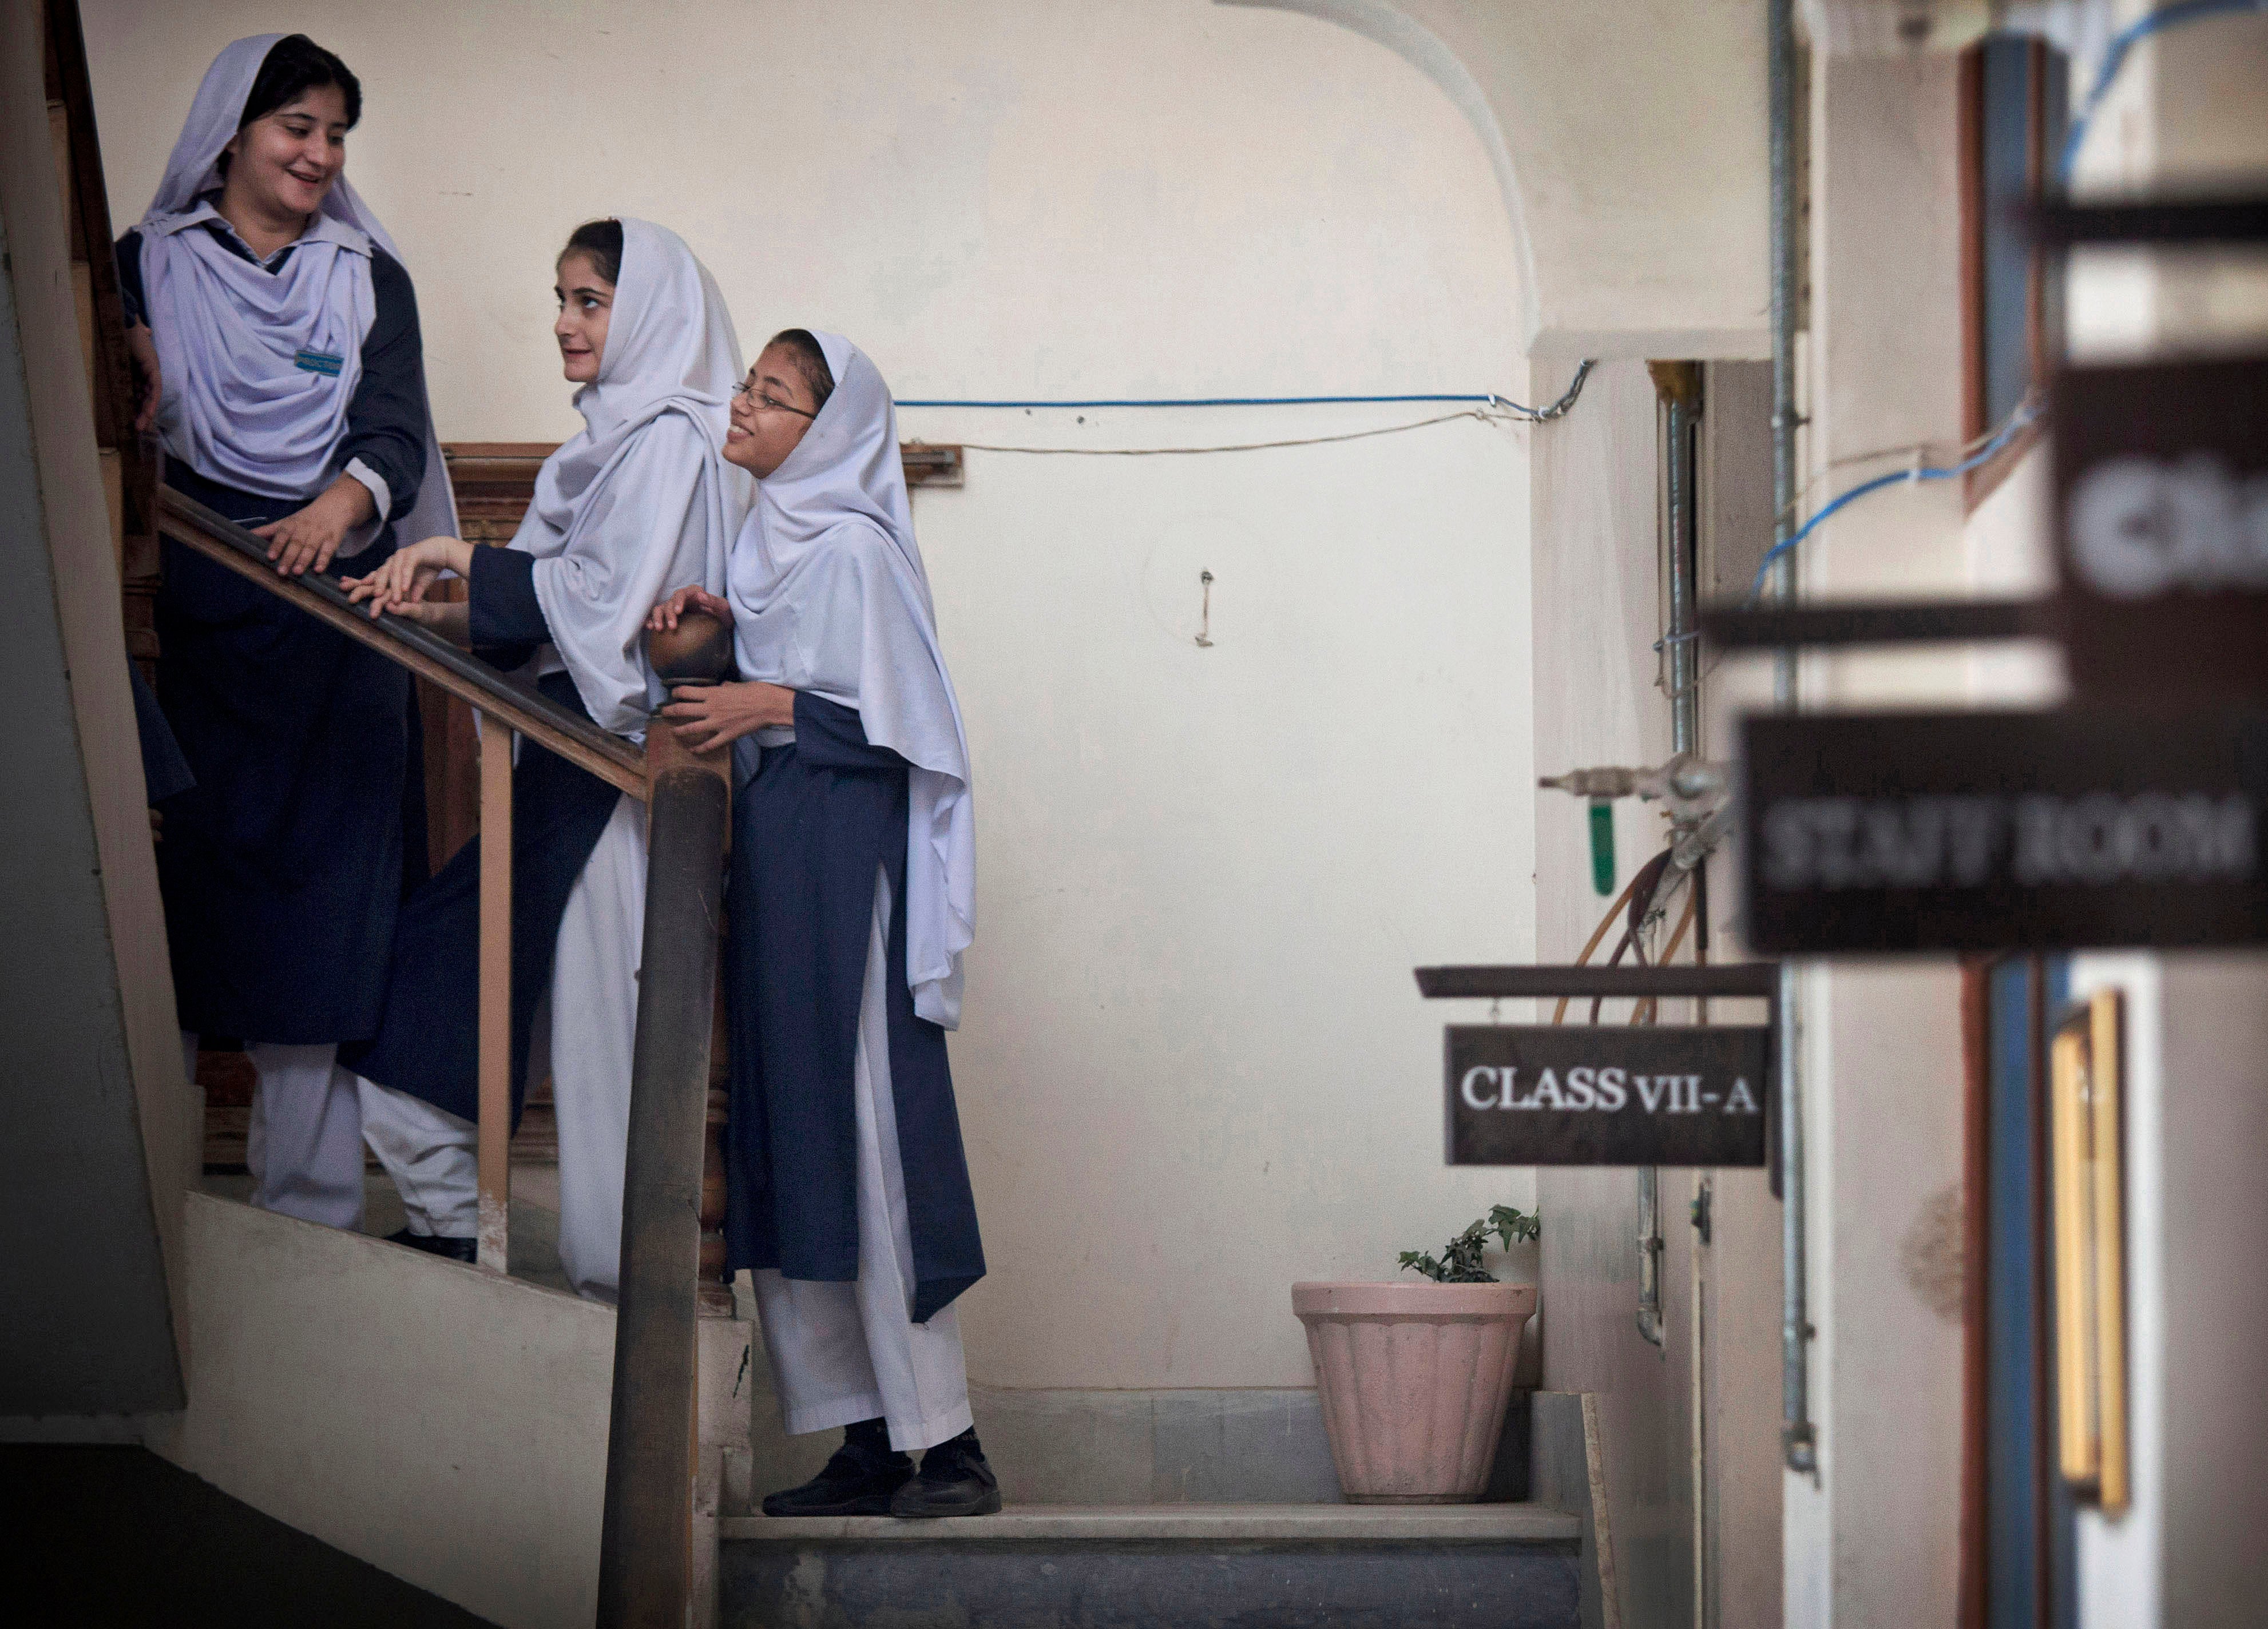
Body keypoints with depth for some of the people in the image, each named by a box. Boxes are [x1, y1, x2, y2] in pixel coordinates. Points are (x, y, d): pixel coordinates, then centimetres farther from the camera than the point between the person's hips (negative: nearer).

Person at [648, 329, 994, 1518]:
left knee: (863, 1133, -10)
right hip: (773, 855, 9)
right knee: (792, 1145, 6)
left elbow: (900, 726, -14)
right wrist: (714, 627, 8)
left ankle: (946, 1444, -7)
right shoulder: (774, 537, 15)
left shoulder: (852, 549, -11)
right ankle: (870, 1445, 9)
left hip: (842, 862, -9)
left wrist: (770, 708, -15)